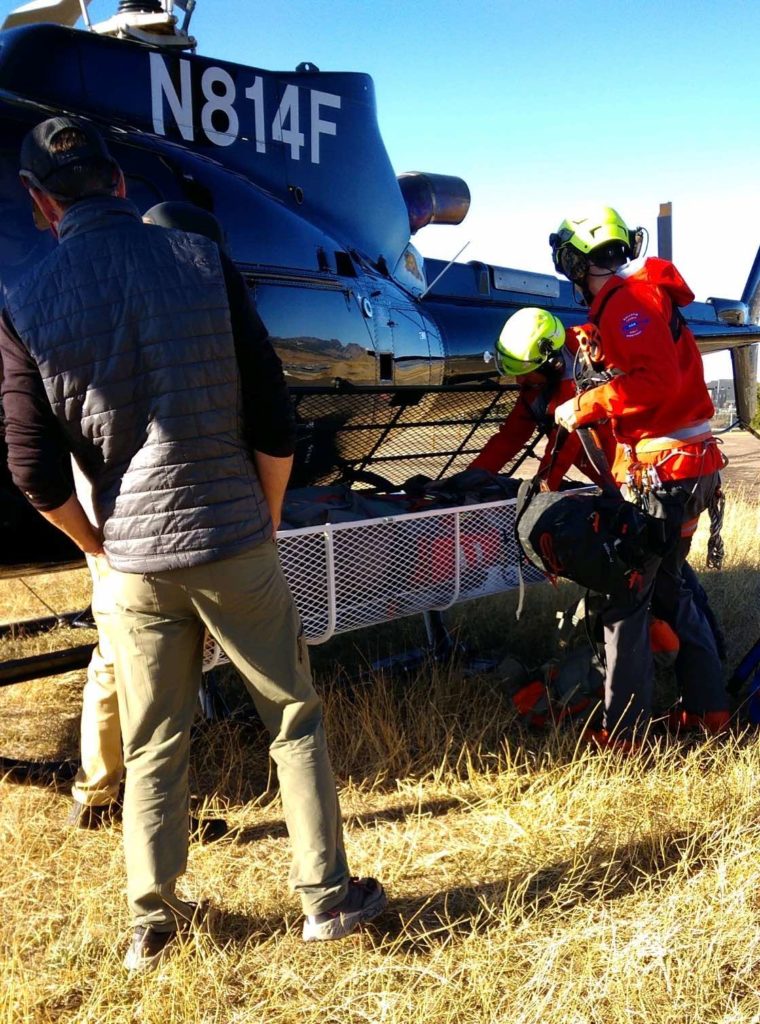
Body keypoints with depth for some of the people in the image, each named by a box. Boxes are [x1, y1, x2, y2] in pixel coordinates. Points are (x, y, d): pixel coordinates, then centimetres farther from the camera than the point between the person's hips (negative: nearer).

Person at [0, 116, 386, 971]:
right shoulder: (204, 264, -6)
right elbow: (272, 423, -6)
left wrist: (100, 546, 12)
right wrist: (266, 519, 8)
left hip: (134, 562, 2)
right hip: (234, 545, -1)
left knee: (152, 747, 15)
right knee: (294, 718, 13)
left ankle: (152, 922, 25)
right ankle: (327, 896, 20)